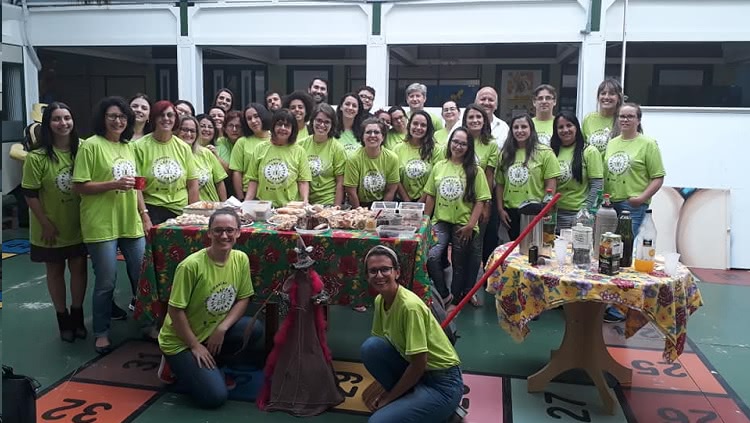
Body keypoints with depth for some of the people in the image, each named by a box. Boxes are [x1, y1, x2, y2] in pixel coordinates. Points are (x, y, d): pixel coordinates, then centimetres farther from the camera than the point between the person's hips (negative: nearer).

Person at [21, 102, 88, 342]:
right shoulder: (37, 157, -14)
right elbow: (30, 194, -11)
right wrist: (46, 223, -11)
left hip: (78, 224, 3)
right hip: (51, 228, -3)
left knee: (79, 268, 10)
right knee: (55, 271, 11)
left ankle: (77, 316, 28)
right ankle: (63, 320, 26)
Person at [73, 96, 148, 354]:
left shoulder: (129, 147, 13)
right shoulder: (91, 146, -7)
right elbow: (79, 187, -10)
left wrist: (144, 214, 11)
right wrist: (113, 184, -20)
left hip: (131, 223, 6)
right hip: (101, 225, -6)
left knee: (142, 276, 10)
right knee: (106, 282, 2)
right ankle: (101, 332, 20)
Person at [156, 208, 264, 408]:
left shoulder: (241, 259, -8)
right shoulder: (191, 265, -25)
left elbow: (243, 299, -1)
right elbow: (175, 310, -20)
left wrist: (222, 328, -15)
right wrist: (195, 345, -15)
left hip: (213, 332, 6)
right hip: (181, 341, -6)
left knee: (254, 329, -19)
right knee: (215, 396, -18)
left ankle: (208, 367, 4)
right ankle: (177, 369, 11)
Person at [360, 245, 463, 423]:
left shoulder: (410, 306, -26)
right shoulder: (380, 301, -2)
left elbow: (419, 364, -22)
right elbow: (379, 347, 11)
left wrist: (389, 397, -9)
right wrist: (387, 392, 5)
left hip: (442, 383, -7)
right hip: (414, 371, 7)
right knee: (370, 347, -14)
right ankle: (405, 398, 3)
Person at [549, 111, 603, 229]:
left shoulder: (589, 151, -1)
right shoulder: (553, 152, 8)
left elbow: (596, 186, -5)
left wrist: (584, 211, -12)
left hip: (578, 213, -3)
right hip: (555, 212, 3)